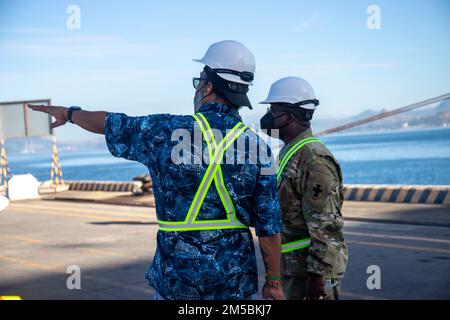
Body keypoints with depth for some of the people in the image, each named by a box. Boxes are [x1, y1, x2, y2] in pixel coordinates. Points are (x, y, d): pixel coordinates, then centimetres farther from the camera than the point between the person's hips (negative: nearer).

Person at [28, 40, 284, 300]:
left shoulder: (166, 132, -8)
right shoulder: (258, 148, -6)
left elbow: (108, 123, 10)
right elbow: (269, 226, -5)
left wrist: (70, 113, 29)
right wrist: (273, 282, 6)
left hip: (177, 278, -1)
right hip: (235, 283, 1)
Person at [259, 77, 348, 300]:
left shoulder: (314, 159, -18)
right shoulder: (289, 153, 14)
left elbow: (327, 225, -22)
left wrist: (317, 275, -24)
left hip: (312, 267, -10)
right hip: (293, 265, 10)